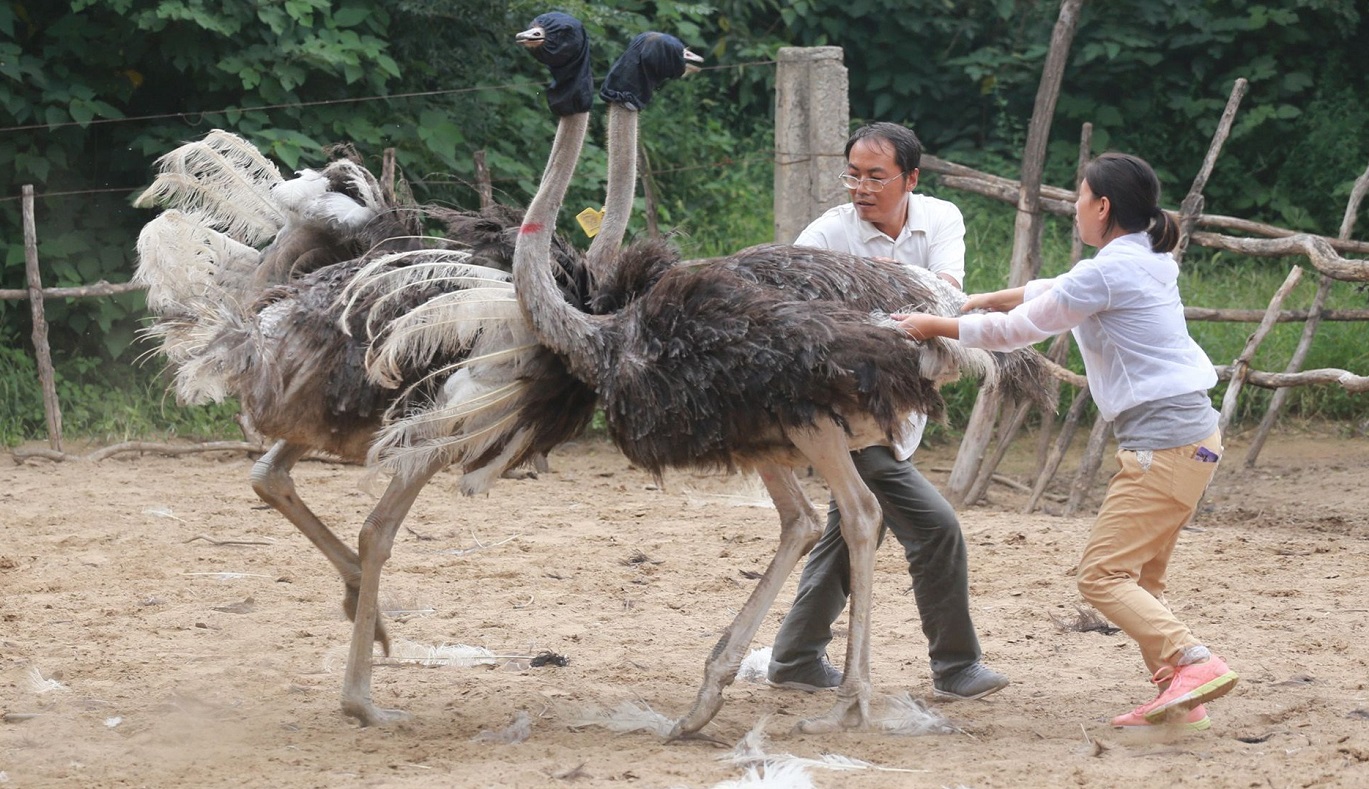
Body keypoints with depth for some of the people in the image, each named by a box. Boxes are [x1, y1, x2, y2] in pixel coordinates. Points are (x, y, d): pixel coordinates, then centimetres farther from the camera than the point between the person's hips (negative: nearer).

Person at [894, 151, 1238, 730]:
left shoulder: (1108, 272, -14)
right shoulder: (1146, 260, 13)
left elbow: (1019, 330, -6)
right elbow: (1060, 293, 28)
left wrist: (937, 327, 5)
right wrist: (986, 299, 26)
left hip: (1164, 443, -10)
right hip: (1192, 437, 10)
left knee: (1102, 576, -9)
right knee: (1138, 578, 14)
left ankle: (1195, 663, -21)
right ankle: (1179, 699, 8)